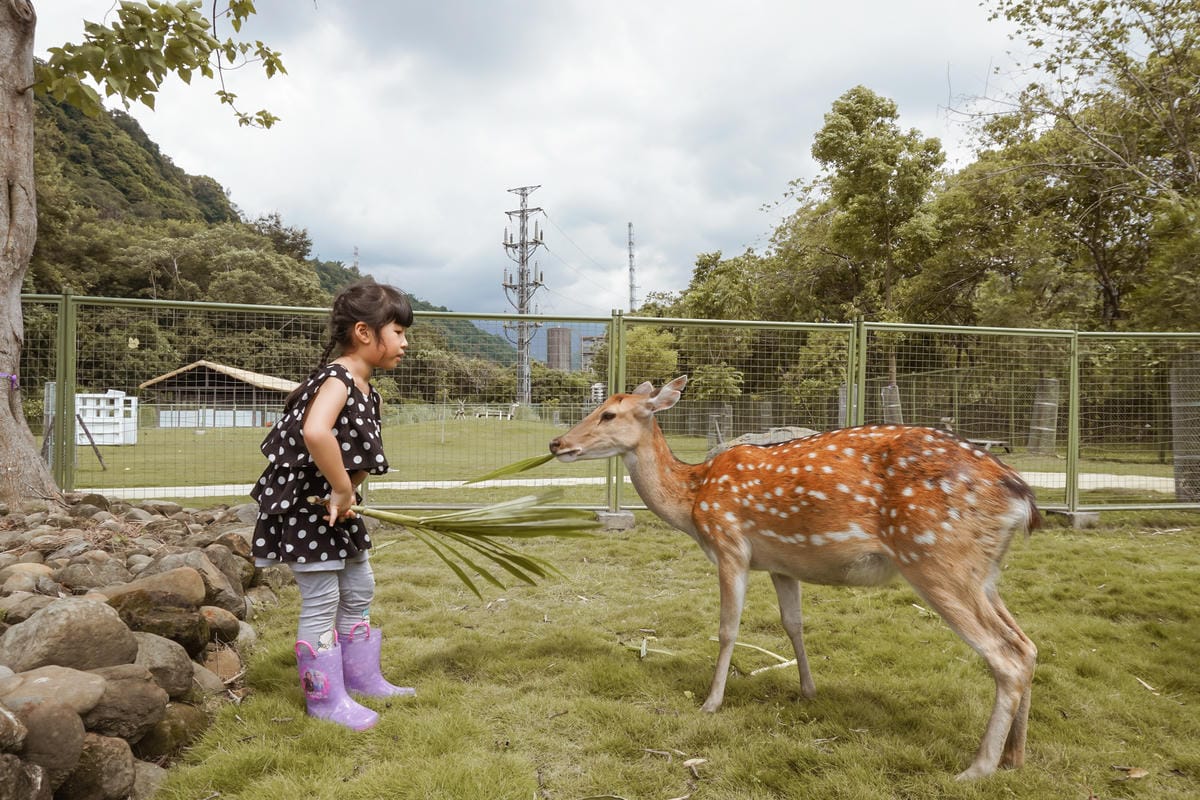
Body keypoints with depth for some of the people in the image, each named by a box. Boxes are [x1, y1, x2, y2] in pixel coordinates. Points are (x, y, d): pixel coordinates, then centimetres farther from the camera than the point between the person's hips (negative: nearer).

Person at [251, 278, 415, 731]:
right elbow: (315, 432, -43)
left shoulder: (365, 389, 6)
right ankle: (325, 698, 14)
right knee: (321, 602, 0)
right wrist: (342, 490, -31)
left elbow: (363, 455, 8)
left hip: (337, 508, 10)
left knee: (359, 592, 18)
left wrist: (346, 494, -10)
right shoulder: (336, 380, -23)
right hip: (305, 507, -10)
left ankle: (361, 677, 33)